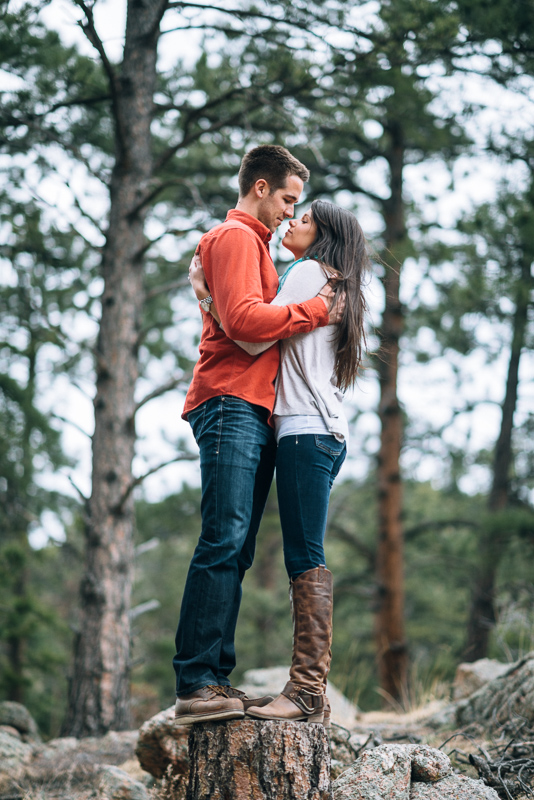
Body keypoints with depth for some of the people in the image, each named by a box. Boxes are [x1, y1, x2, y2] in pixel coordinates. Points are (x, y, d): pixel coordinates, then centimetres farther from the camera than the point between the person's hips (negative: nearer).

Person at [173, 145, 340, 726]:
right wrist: (315, 310, -8)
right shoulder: (235, 237, 0)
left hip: (253, 415, 10)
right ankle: (194, 685, -17)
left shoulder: (253, 244, 31)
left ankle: (217, 680, 4)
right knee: (223, 543, -16)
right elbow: (241, 318, -15)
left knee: (235, 551, 4)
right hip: (231, 405, -10)